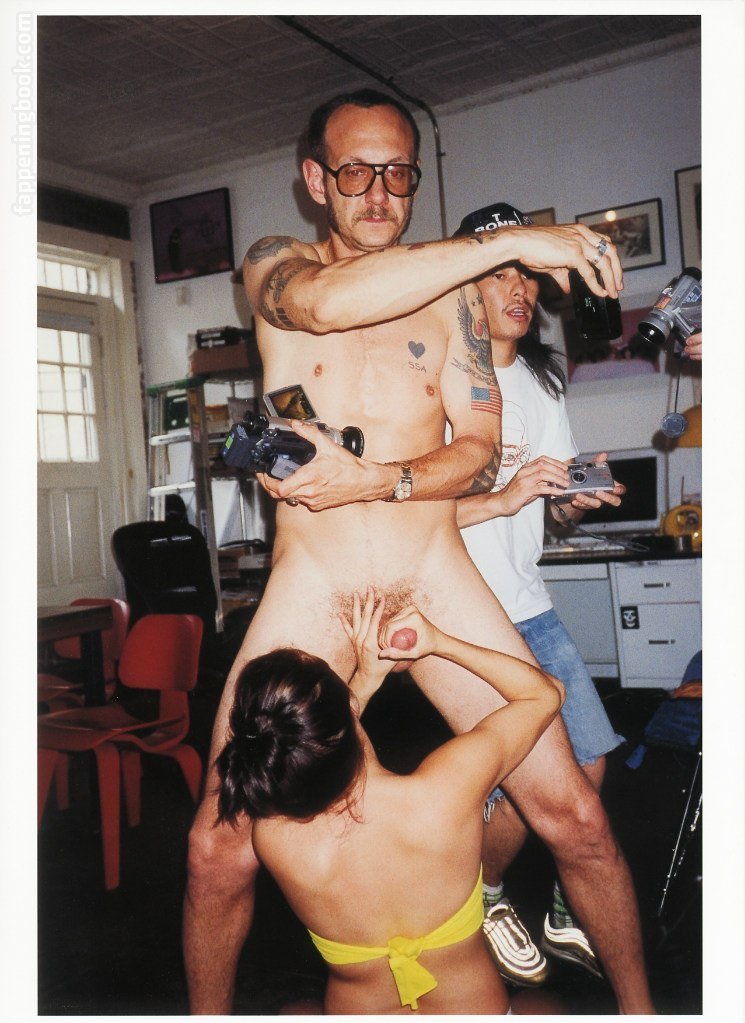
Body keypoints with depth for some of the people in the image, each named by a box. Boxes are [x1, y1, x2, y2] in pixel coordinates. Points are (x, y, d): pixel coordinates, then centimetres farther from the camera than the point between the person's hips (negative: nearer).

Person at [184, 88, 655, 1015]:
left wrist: (374, 481, -15)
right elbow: (327, 301, -20)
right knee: (220, 847, -3)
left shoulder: (452, 289, 11)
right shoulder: (273, 265, 7)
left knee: (572, 815, -2)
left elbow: (479, 452, 4)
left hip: (438, 580, 1)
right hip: (308, 591, -1)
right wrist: (510, 241, -21)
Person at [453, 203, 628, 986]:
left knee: (590, 758, 7)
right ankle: (483, 899, 25)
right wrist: (502, 498, -26)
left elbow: (556, 510, 15)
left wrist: (581, 500, -6)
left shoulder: (541, 380, 12)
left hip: (530, 605, 7)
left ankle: (569, 916, 30)